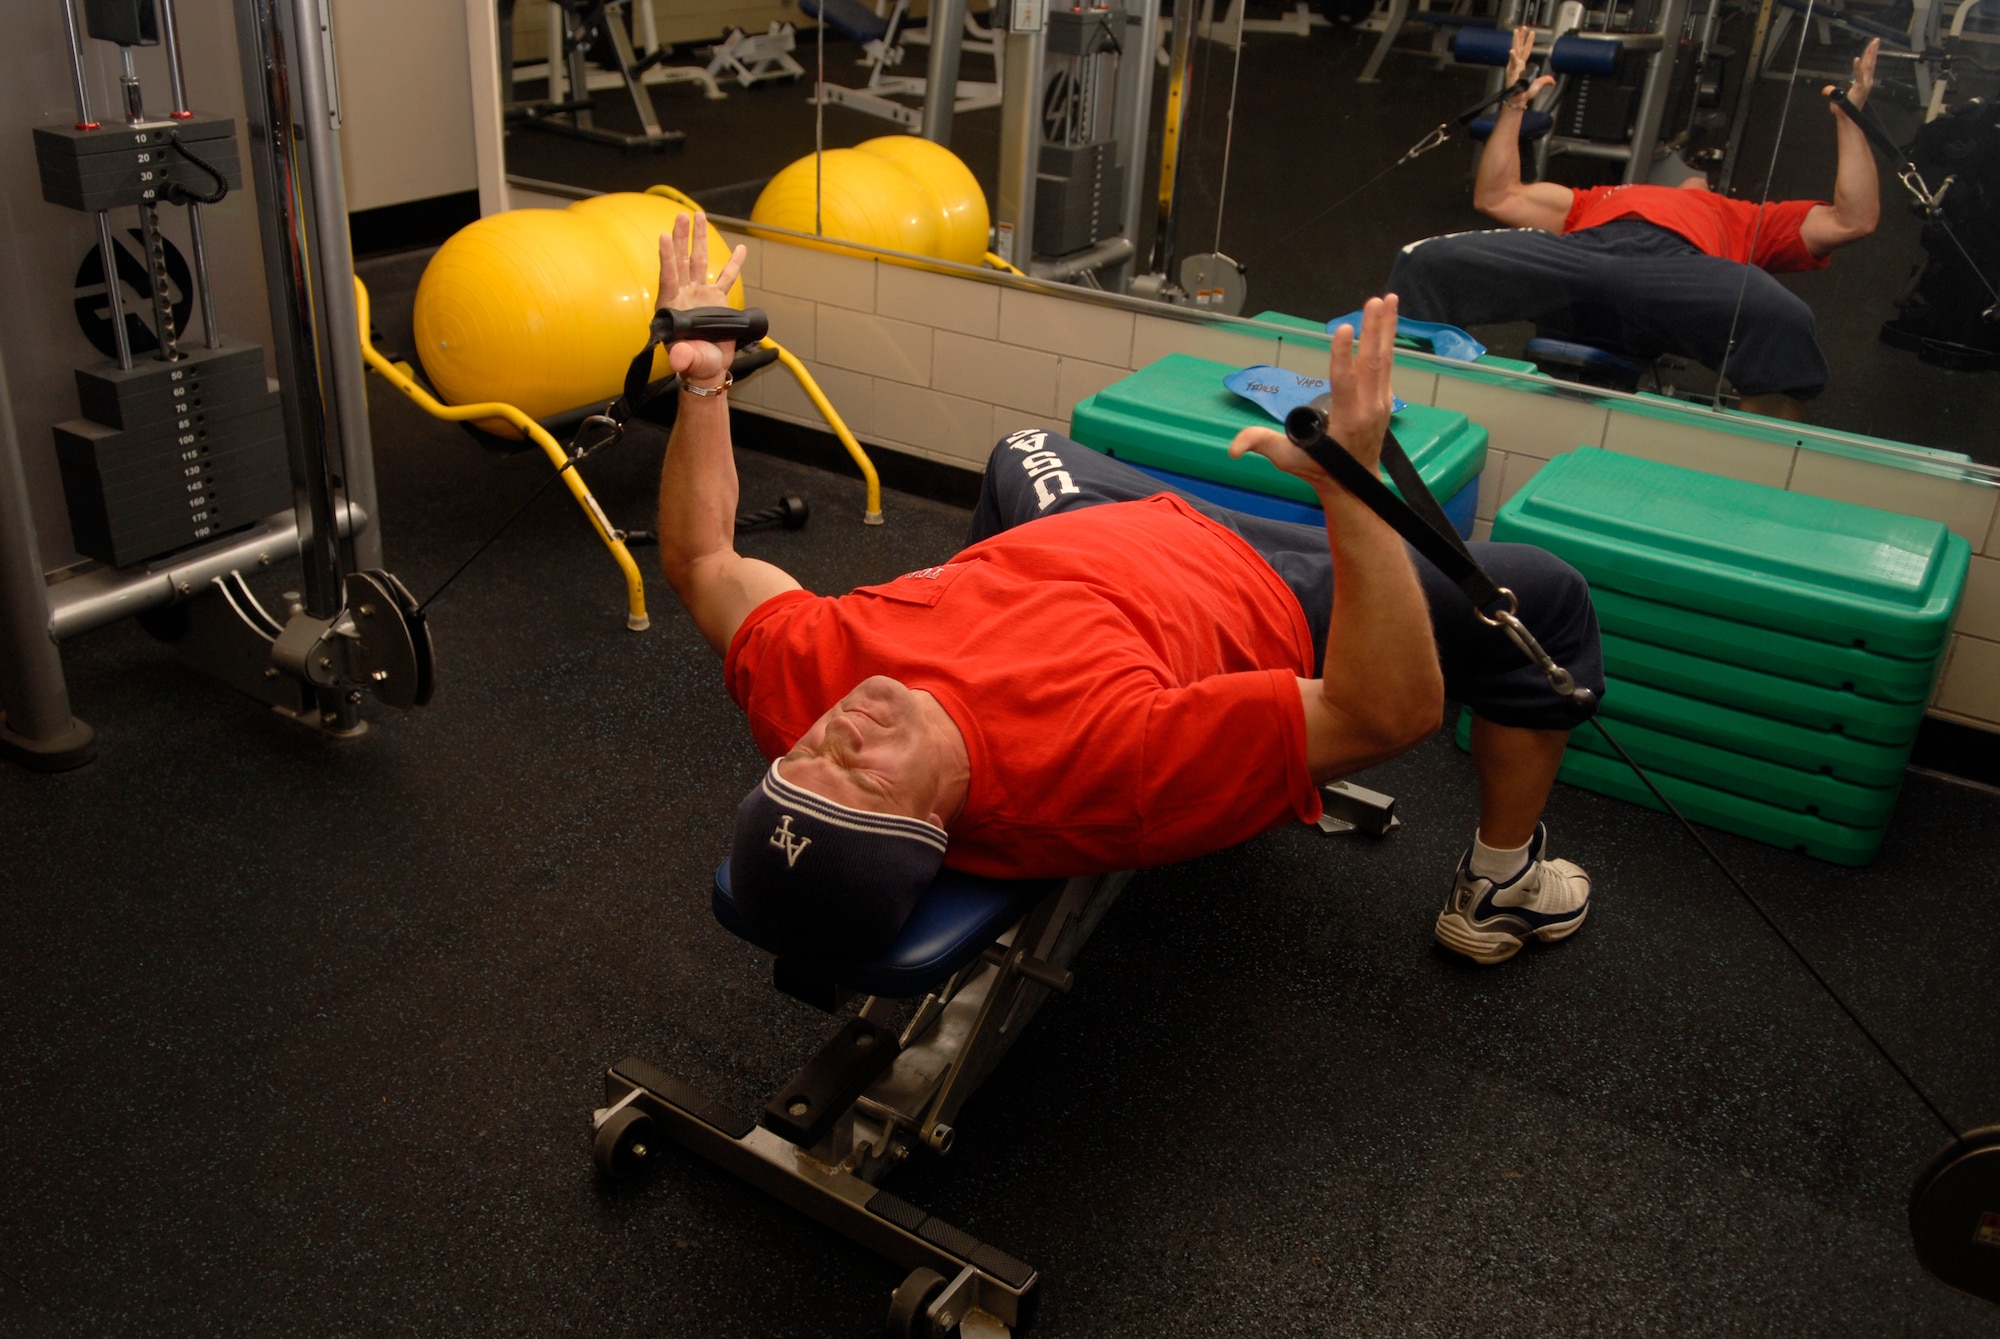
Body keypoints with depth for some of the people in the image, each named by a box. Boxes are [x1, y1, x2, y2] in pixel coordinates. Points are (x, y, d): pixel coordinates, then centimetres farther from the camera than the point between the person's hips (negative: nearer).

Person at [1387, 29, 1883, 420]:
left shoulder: (1746, 219, 42)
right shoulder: (1606, 198, 46)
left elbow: (1853, 220, 32)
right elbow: (1497, 198, 40)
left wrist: (1849, 116, 31)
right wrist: (1515, 102, 40)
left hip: (1679, 263, -1)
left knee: (1784, 321, -39)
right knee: (1425, 262, -27)